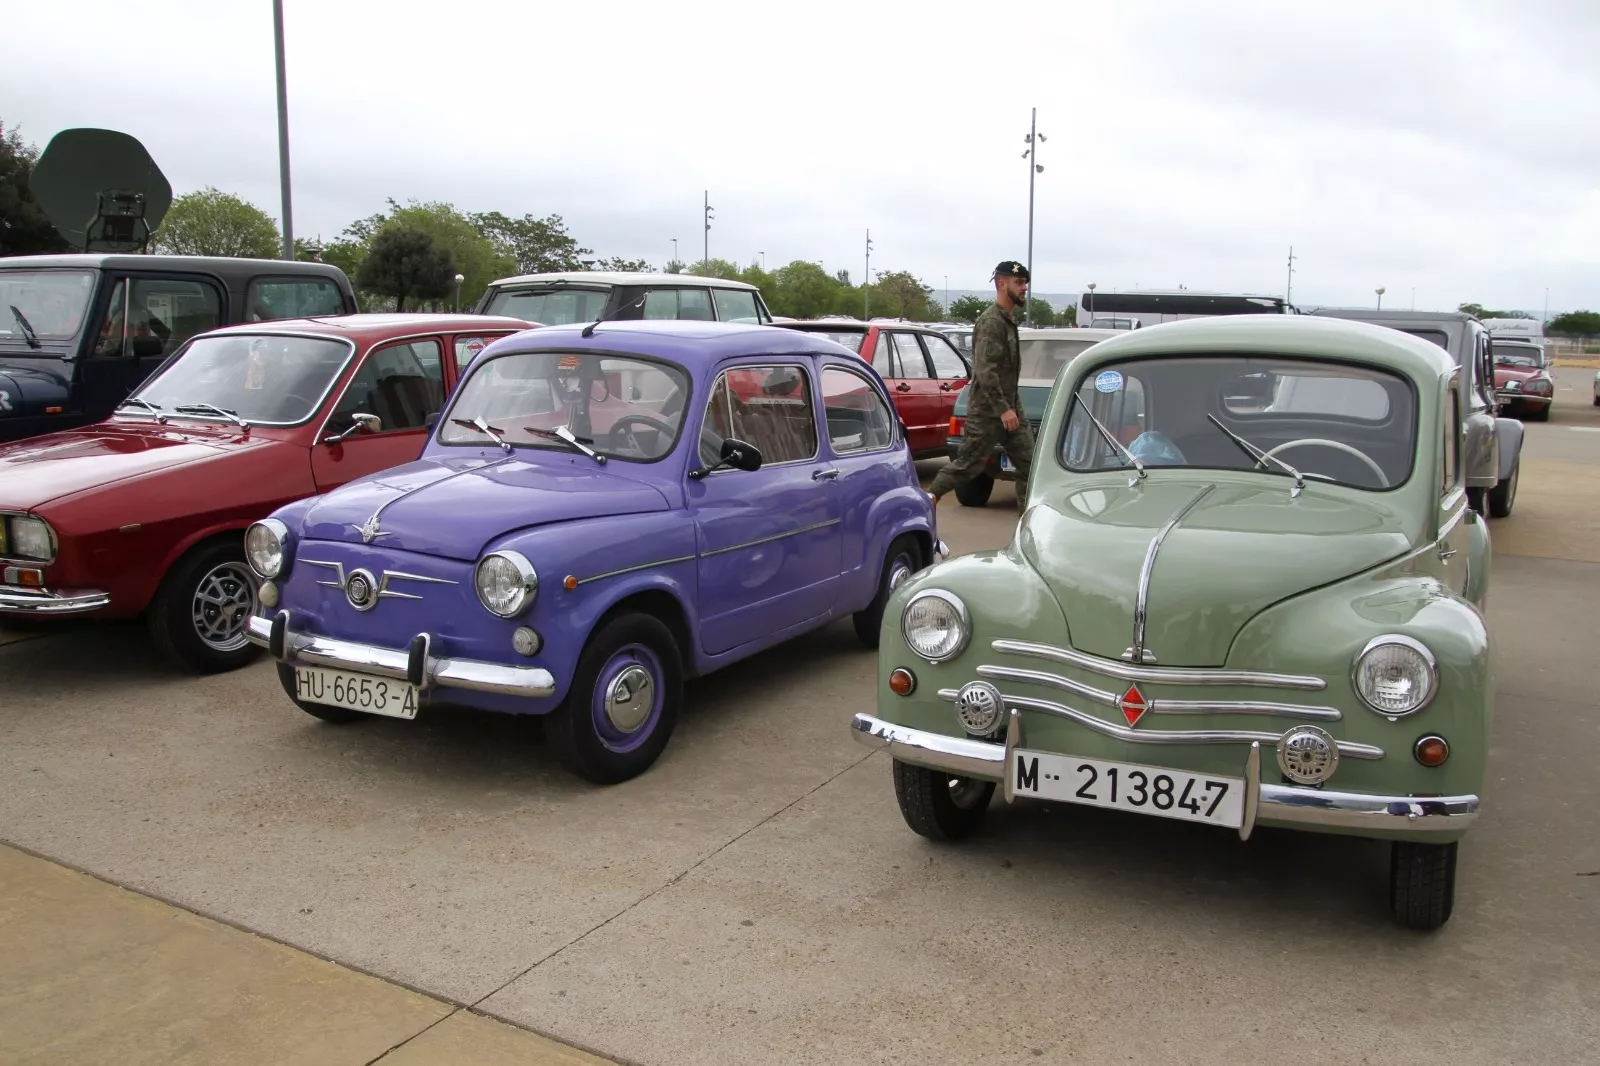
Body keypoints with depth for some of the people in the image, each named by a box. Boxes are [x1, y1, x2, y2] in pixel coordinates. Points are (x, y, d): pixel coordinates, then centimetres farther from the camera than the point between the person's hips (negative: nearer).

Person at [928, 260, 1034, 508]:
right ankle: (929, 498, 14)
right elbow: (985, 370, -24)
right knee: (968, 464, -1)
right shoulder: (991, 322, -16)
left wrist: (1012, 406, 18)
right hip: (988, 411, -9)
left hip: (1010, 408, 9)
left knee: (1028, 463, 5)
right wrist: (1003, 409, -27)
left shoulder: (1010, 320, 14)